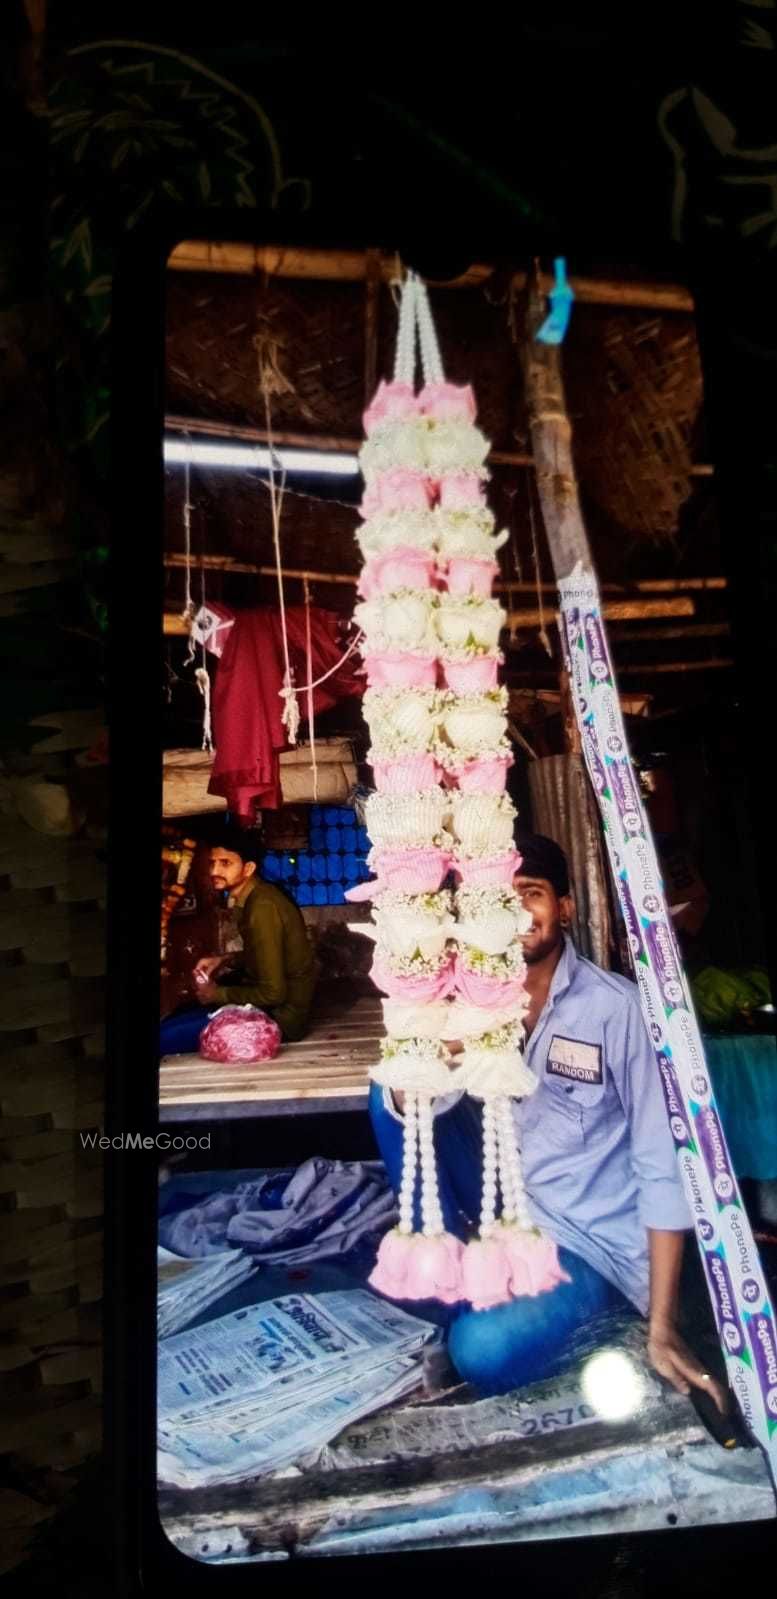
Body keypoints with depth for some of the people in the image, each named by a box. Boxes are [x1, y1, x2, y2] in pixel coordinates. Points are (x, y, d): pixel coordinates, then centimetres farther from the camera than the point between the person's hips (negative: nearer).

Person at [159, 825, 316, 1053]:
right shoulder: (257, 895, 5)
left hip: (279, 1014, -10)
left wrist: (218, 994, -10)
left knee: (166, 1037, -18)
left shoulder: (262, 907, -23)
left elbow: (272, 993, -23)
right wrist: (224, 960, 9)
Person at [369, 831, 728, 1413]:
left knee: (482, 1349, -31)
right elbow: (408, 1105, -14)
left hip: (593, 1240, -5)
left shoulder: (615, 1006, -17)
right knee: (385, 1092, -7)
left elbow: (661, 1162, -15)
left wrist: (662, 1330, -16)